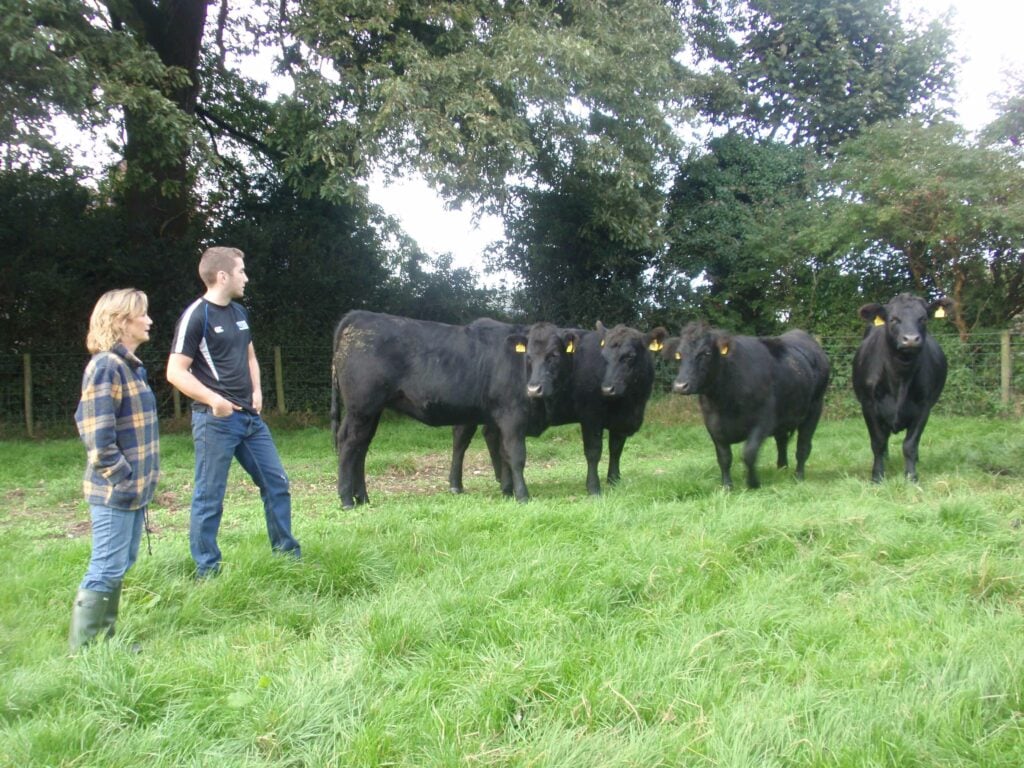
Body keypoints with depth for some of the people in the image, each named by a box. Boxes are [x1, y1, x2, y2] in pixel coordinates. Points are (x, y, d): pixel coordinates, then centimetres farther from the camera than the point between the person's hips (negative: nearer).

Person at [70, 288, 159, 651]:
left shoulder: (130, 365, 12)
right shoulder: (106, 367, -17)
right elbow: (98, 437, -22)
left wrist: (143, 477, 15)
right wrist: (123, 477, -16)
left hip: (133, 488, 9)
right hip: (115, 491, -9)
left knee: (120, 566, 16)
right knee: (106, 569, -1)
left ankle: (104, 640, 27)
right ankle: (83, 649, 11)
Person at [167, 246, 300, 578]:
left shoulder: (239, 312, 12)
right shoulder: (196, 316, -12)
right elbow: (175, 372, -14)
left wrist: (257, 391, 9)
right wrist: (214, 400, -23)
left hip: (249, 416, 8)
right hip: (216, 420, -8)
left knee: (277, 482, 12)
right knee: (209, 498, 1)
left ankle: (287, 552, 26)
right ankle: (206, 571, 13)